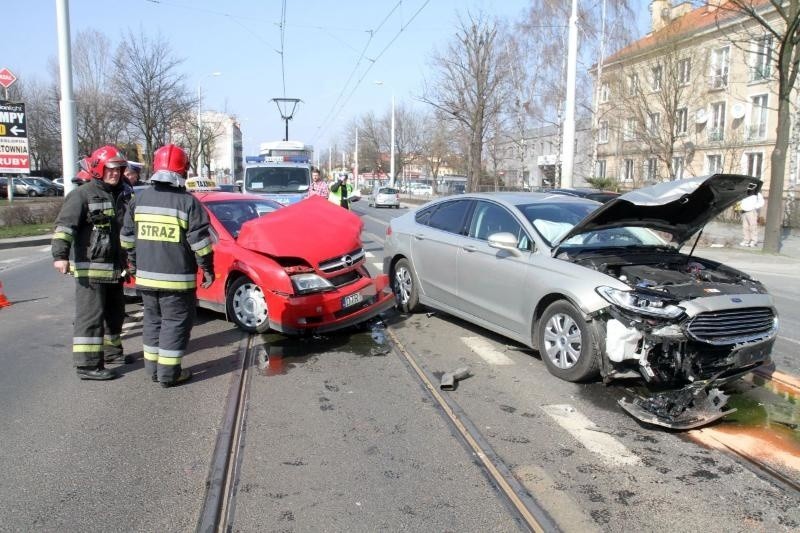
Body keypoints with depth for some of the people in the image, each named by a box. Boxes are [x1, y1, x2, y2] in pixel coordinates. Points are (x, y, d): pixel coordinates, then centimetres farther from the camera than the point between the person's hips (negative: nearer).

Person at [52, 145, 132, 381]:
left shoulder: (119, 195, 16)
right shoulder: (82, 195, -8)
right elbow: (65, 225, -19)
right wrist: (60, 254, -32)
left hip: (114, 268, 8)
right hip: (90, 267, -8)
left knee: (115, 313, 19)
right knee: (90, 315, -8)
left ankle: (111, 350, 36)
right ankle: (88, 365, -6)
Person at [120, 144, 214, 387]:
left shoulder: (140, 199, 6)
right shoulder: (188, 202, -10)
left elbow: (127, 237, 11)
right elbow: (200, 241, -13)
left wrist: (133, 263, 23)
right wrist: (208, 269, -3)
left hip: (146, 276, 6)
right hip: (176, 279, -5)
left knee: (152, 321, 18)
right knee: (175, 324, 2)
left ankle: (153, 368, 25)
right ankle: (169, 374, 4)